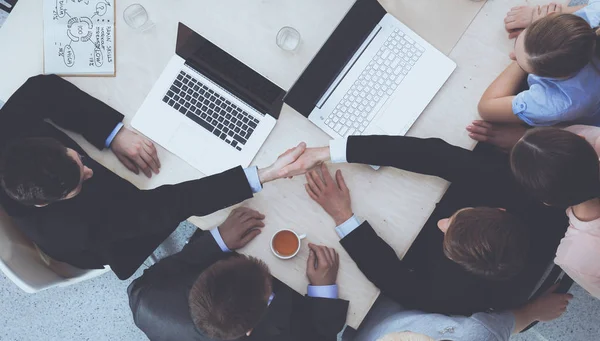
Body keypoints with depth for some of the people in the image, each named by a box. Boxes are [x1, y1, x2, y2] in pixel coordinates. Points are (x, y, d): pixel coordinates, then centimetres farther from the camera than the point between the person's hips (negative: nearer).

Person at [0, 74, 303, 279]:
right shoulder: (77, 226, -48)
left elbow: (43, 88, -27)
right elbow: (166, 206, -49)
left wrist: (114, 132, -37)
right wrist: (263, 175, -52)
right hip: (95, 245, -4)